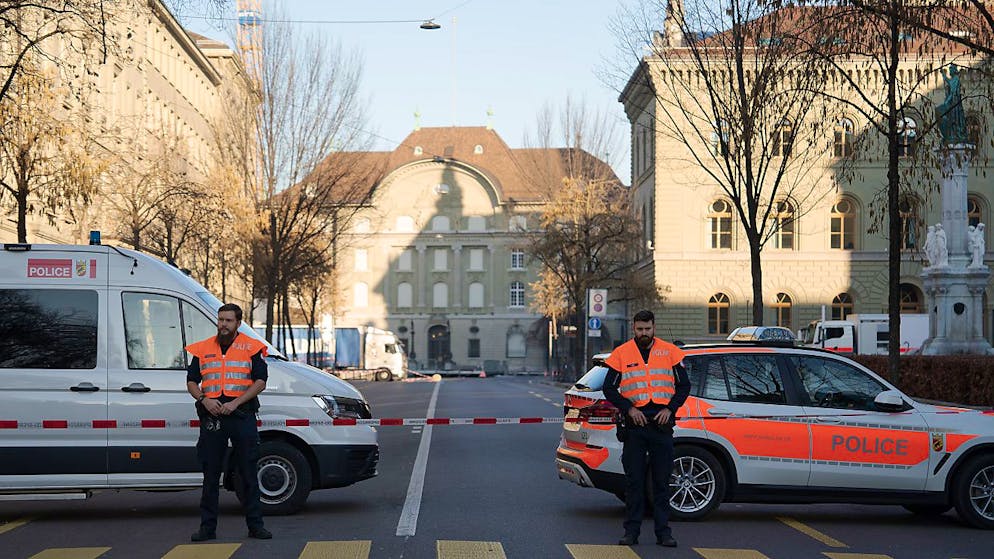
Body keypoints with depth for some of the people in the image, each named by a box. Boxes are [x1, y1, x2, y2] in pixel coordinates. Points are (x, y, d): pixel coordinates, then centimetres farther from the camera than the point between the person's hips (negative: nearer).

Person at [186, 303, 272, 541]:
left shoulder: (251, 348, 4)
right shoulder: (202, 349, 12)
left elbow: (260, 381, -2)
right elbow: (191, 382, 14)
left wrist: (235, 403, -11)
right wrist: (204, 400, -6)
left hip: (242, 415, -2)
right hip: (211, 415, 2)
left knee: (249, 473, 1)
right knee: (210, 473, 4)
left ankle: (255, 524, 6)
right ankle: (207, 527, 9)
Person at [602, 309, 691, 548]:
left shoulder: (670, 352, 5)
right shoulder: (621, 354, 4)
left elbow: (684, 385, 9)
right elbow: (609, 388, 6)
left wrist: (670, 408, -5)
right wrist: (628, 408, -7)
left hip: (662, 423, 0)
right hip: (635, 423, 0)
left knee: (662, 481, 4)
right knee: (634, 480, 2)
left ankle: (663, 531, 9)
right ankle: (632, 531, 8)